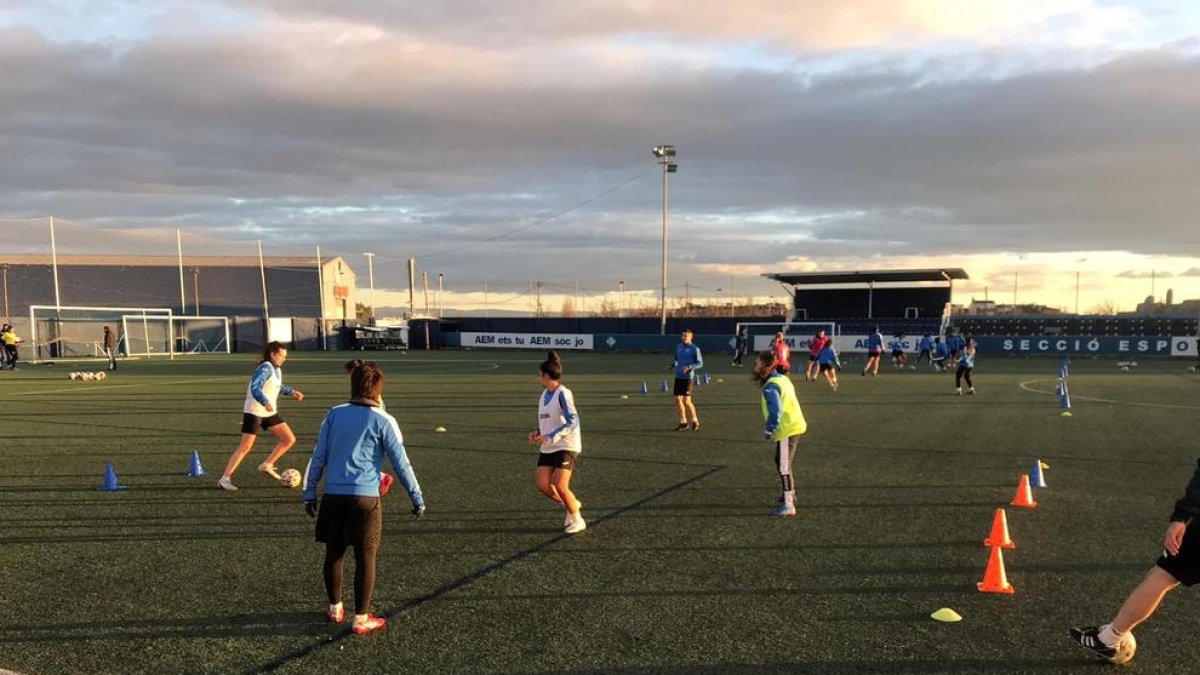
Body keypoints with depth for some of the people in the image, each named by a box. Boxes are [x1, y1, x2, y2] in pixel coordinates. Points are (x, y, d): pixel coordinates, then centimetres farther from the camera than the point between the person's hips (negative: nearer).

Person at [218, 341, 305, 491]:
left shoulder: (277, 369, 9)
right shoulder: (266, 368, -18)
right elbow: (255, 388, -31)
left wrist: (292, 392, 26)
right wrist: (265, 403, -45)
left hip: (270, 412, 8)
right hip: (254, 412, -8)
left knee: (289, 439, 3)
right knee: (245, 447, -8)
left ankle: (267, 465, 16)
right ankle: (225, 479, 0)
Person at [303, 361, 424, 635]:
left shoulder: (334, 414, 5)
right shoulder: (383, 421, -4)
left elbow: (318, 456, 7)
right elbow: (401, 463, -2)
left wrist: (309, 492, 14)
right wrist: (417, 498, 5)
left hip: (333, 496, 4)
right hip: (365, 498, -4)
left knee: (333, 553, 18)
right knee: (365, 558, 6)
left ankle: (335, 609, 32)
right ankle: (361, 619, 12)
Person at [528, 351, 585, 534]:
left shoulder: (563, 394, -14)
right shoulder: (544, 394, 11)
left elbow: (573, 421, -20)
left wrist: (551, 437, -26)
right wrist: (538, 433, 5)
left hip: (566, 446, -8)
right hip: (548, 448, 8)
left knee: (560, 485, -14)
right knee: (542, 484, -3)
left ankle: (577, 520, 7)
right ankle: (572, 505, 22)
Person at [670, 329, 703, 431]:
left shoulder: (695, 349, -5)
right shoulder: (678, 347, 12)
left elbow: (700, 363, -5)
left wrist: (690, 367, -21)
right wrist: (673, 364, 4)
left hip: (688, 377, -6)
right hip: (678, 377, 6)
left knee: (687, 400, -10)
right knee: (678, 400, 3)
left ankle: (695, 421, 10)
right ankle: (683, 423, 14)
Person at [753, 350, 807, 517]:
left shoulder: (770, 387, -19)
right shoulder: (783, 378, 11)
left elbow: (775, 412, -25)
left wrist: (768, 431, -13)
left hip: (786, 431, -10)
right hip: (796, 426, 10)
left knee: (783, 467, -4)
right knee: (784, 463, 25)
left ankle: (788, 505, -1)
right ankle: (790, 494, 40)